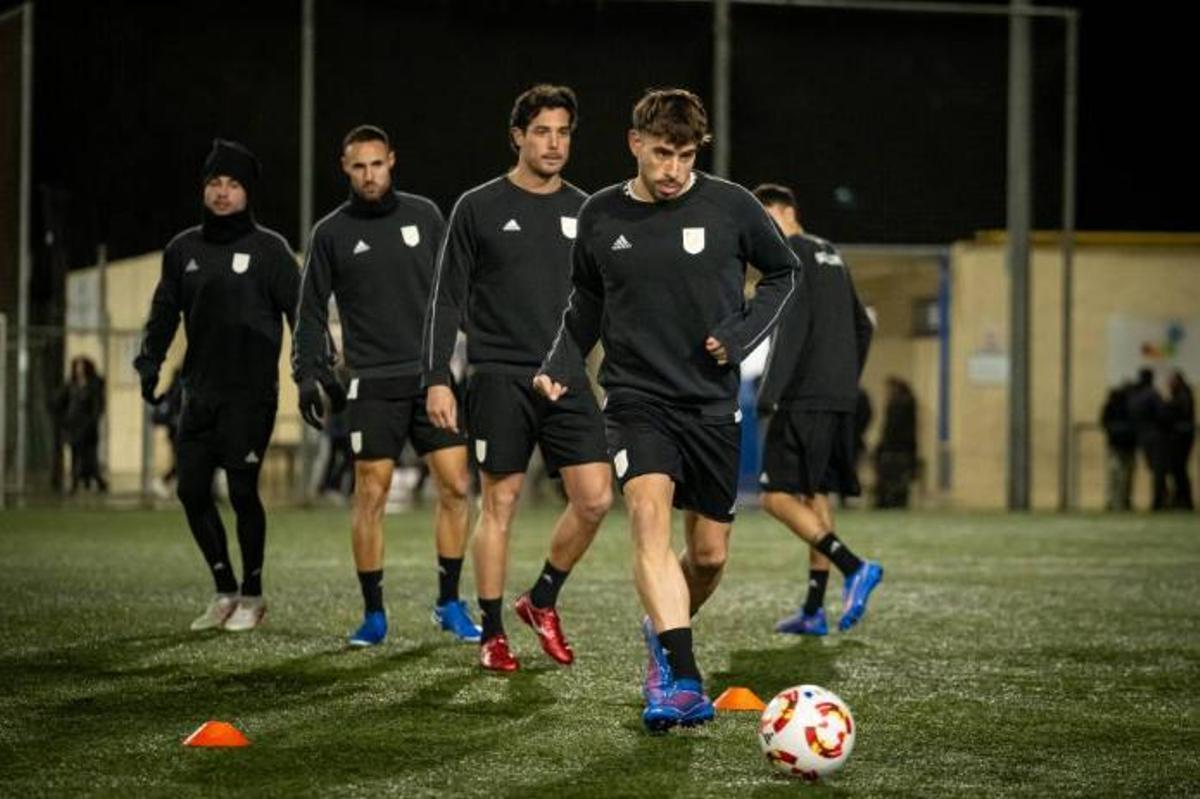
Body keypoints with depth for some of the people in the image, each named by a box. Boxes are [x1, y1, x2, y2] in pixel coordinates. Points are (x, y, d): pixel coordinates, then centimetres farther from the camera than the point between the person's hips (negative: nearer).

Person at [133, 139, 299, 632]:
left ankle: (252, 595, 7)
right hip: (200, 392, 5)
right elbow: (164, 311, 17)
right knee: (192, 489, 2)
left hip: (251, 392, -5)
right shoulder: (183, 250, 12)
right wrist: (150, 361, 5)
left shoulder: (268, 249, -1)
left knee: (242, 490, -8)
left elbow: (300, 311, -3)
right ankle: (225, 592, 16)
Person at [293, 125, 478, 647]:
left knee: (455, 487, -3)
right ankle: (373, 614, 7)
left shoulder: (424, 215, 8)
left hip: (432, 374, 2)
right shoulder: (332, 232, 4)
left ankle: (449, 604, 9)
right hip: (373, 383, -2)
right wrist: (307, 375, -3)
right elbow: (312, 311, 7)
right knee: (371, 496, -3)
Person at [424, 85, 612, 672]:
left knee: (595, 498, -6)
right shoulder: (479, 208, 1)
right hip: (500, 376, -3)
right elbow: (447, 300, 1)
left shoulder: (584, 212, 11)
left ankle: (542, 600, 17)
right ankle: (492, 634, 10)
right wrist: (437, 379, -7)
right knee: (500, 503, -1)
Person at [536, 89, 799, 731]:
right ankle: (682, 680, -34)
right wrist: (560, 364, 2)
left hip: (712, 403, 1)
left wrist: (741, 336, -4)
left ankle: (663, 636, 39)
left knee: (709, 554, 6)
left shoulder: (731, 207, -4)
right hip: (636, 398, -1)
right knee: (649, 513, -25)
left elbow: (783, 274, 10)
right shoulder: (600, 217, 1)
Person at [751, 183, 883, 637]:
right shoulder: (831, 256, 21)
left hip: (804, 400, -9)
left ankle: (854, 568, -22)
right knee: (815, 497, 10)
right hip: (841, 402, 9)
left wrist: (767, 395, -18)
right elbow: (863, 328, 25)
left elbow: (790, 329, -17)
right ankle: (814, 611, 8)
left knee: (778, 497, -10)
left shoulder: (791, 255, -5)